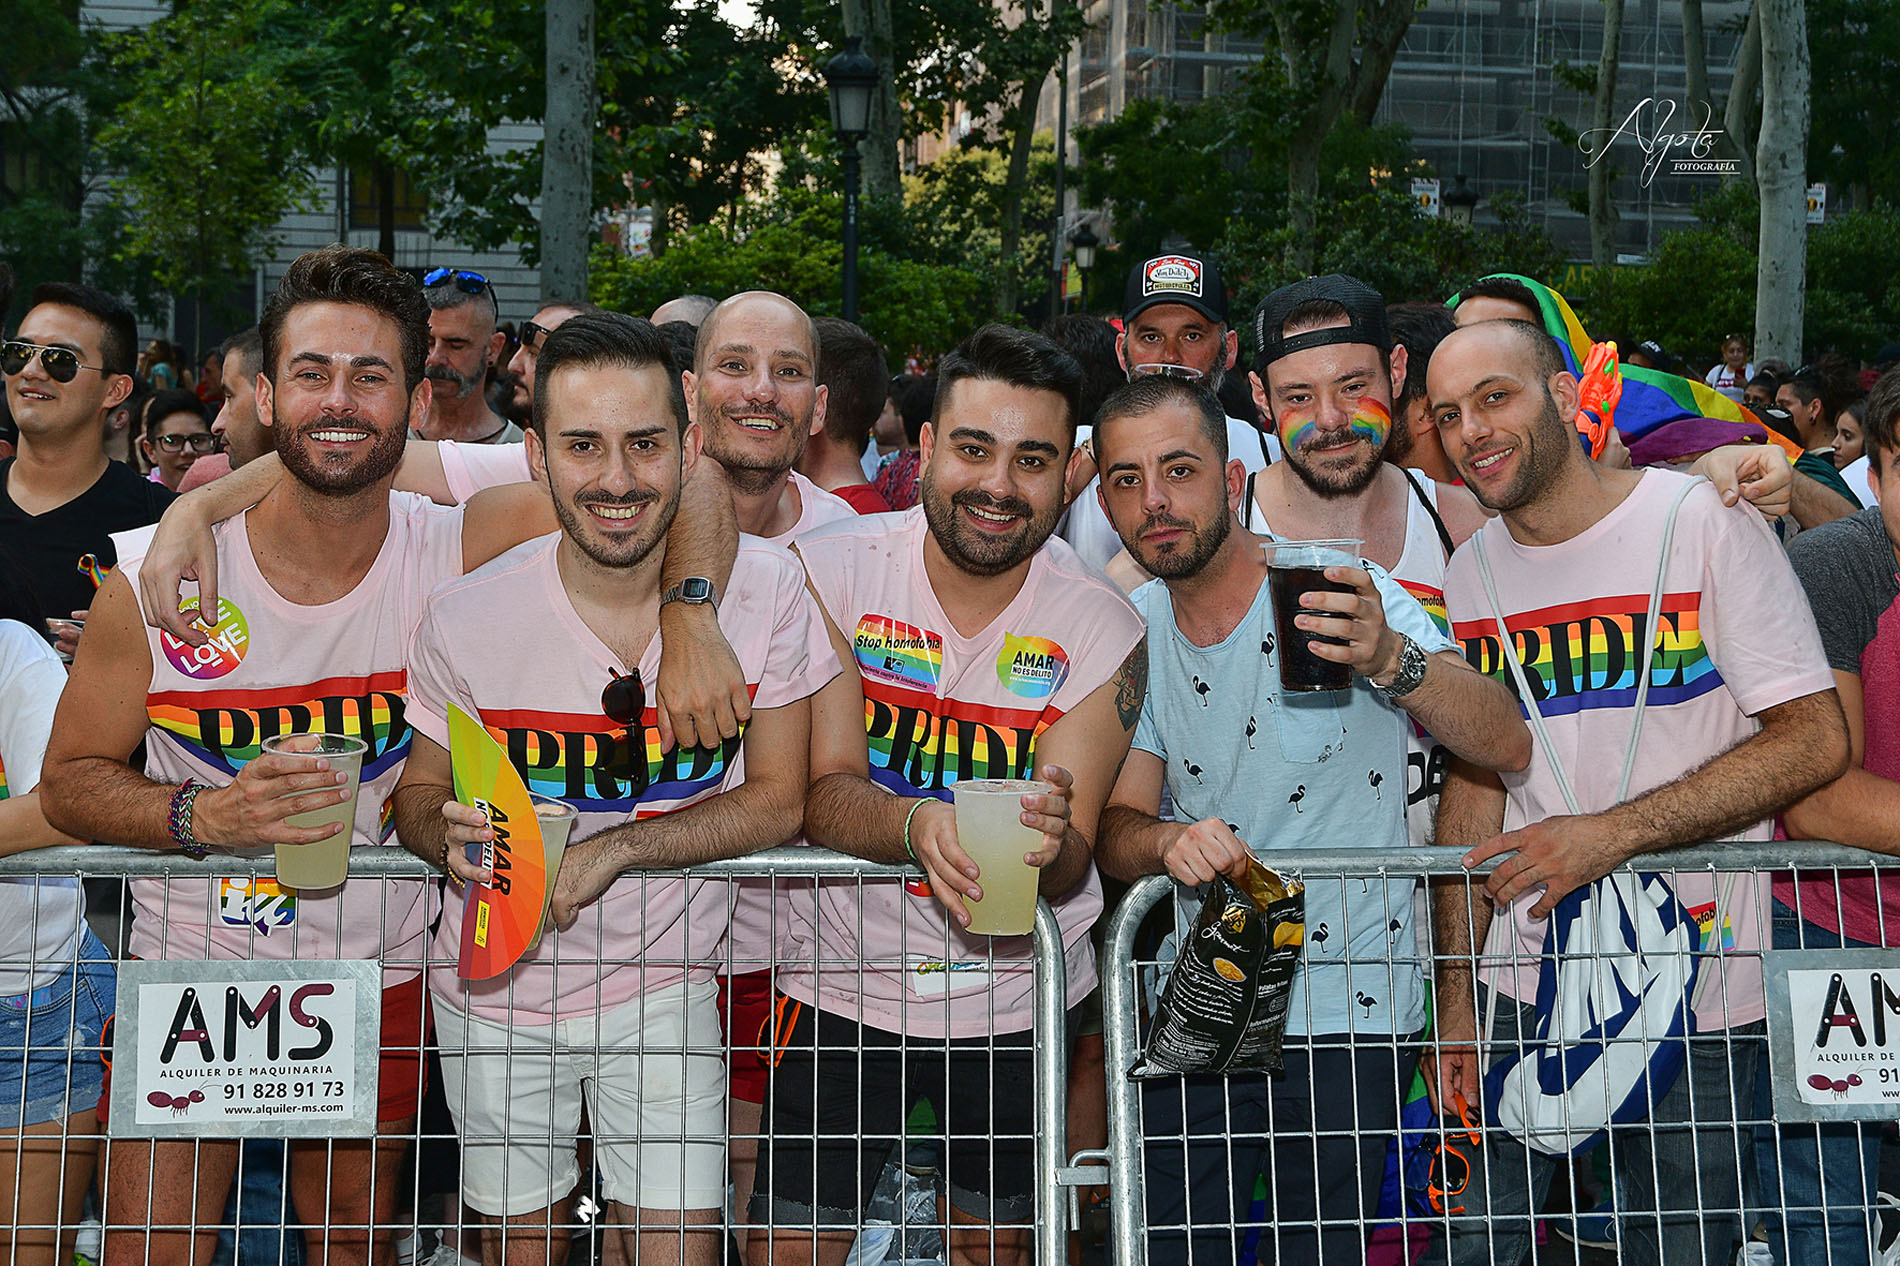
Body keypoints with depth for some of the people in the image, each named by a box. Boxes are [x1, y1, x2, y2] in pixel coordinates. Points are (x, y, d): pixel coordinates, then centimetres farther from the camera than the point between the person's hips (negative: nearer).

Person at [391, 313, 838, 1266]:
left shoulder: (766, 590, -17)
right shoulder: (466, 618, -17)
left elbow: (778, 800, -10)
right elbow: (419, 792, -2)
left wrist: (613, 848, -23)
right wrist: (450, 833, -26)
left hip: (665, 982, 0)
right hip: (498, 993, 1)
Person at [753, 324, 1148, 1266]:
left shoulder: (1103, 628, -11)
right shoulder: (831, 570, -12)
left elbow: (1070, 867, -12)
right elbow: (823, 791, -15)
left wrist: (1049, 842, -36)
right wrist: (915, 825, -37)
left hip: (1017, 999, 1)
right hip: (844, 977, -1)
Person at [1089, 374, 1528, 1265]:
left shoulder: (1334, 595, -14)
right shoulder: (1136, 628, 1)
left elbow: (1507, 749, -23)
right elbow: (1115, 830, 1)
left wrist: (1388, 659, -42)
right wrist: (1167, 841, -24)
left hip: (1348, 1019, -4)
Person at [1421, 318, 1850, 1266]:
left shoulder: (1701, 519, -9)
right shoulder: (1471, 572, 5)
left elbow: (1814, 740, -14)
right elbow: (1474, 784, 9)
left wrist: (1613, 833, -21)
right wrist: (1454, 997, 4)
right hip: (1520, 986, 4)